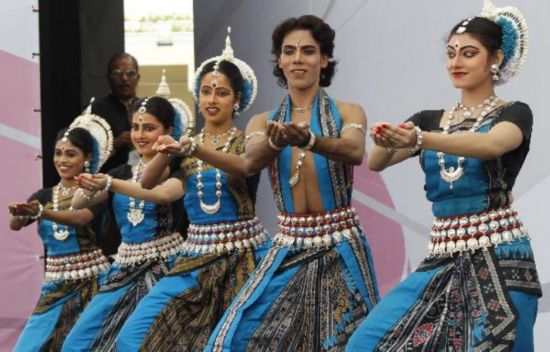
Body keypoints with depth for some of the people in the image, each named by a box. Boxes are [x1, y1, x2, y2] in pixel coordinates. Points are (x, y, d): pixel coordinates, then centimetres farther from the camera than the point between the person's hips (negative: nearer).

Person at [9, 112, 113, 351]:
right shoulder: (44, 196, 8)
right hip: (54, 288, 5)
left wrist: (41, 212, -40)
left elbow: (81, 218, -25)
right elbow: (15, 225, -8)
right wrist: (19, 213, -31)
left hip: (92, 284, -5)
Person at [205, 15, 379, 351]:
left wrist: (309, 140, -43)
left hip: (341, 252, -2)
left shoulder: (347, 113, 0)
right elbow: (250, 162, -15)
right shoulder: (263, 122, 6)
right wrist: (276, 142, -39)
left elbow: (355, 152, -22)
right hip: (289, 251, 2)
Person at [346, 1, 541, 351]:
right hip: (443, 259, 5)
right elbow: (376, 162, -2)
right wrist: (387, 142, -26)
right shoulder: (430, 120, 14)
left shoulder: (514, 114, 0)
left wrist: (417, 140, -37)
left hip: (497, 259, -5)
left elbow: (491, 145, -23)